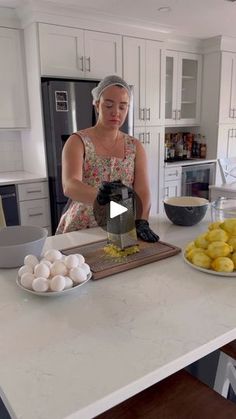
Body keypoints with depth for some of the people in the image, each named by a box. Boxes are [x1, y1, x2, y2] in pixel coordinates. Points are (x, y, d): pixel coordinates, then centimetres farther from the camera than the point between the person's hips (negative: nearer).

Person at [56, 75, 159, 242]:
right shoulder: (78, 141, -7)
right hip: (78, 232, -3)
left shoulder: (135, 146, 5)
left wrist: (142, 222, -24)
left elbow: (143, 191, -5)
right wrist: (99, 195, -43)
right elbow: (69, 185, -23)